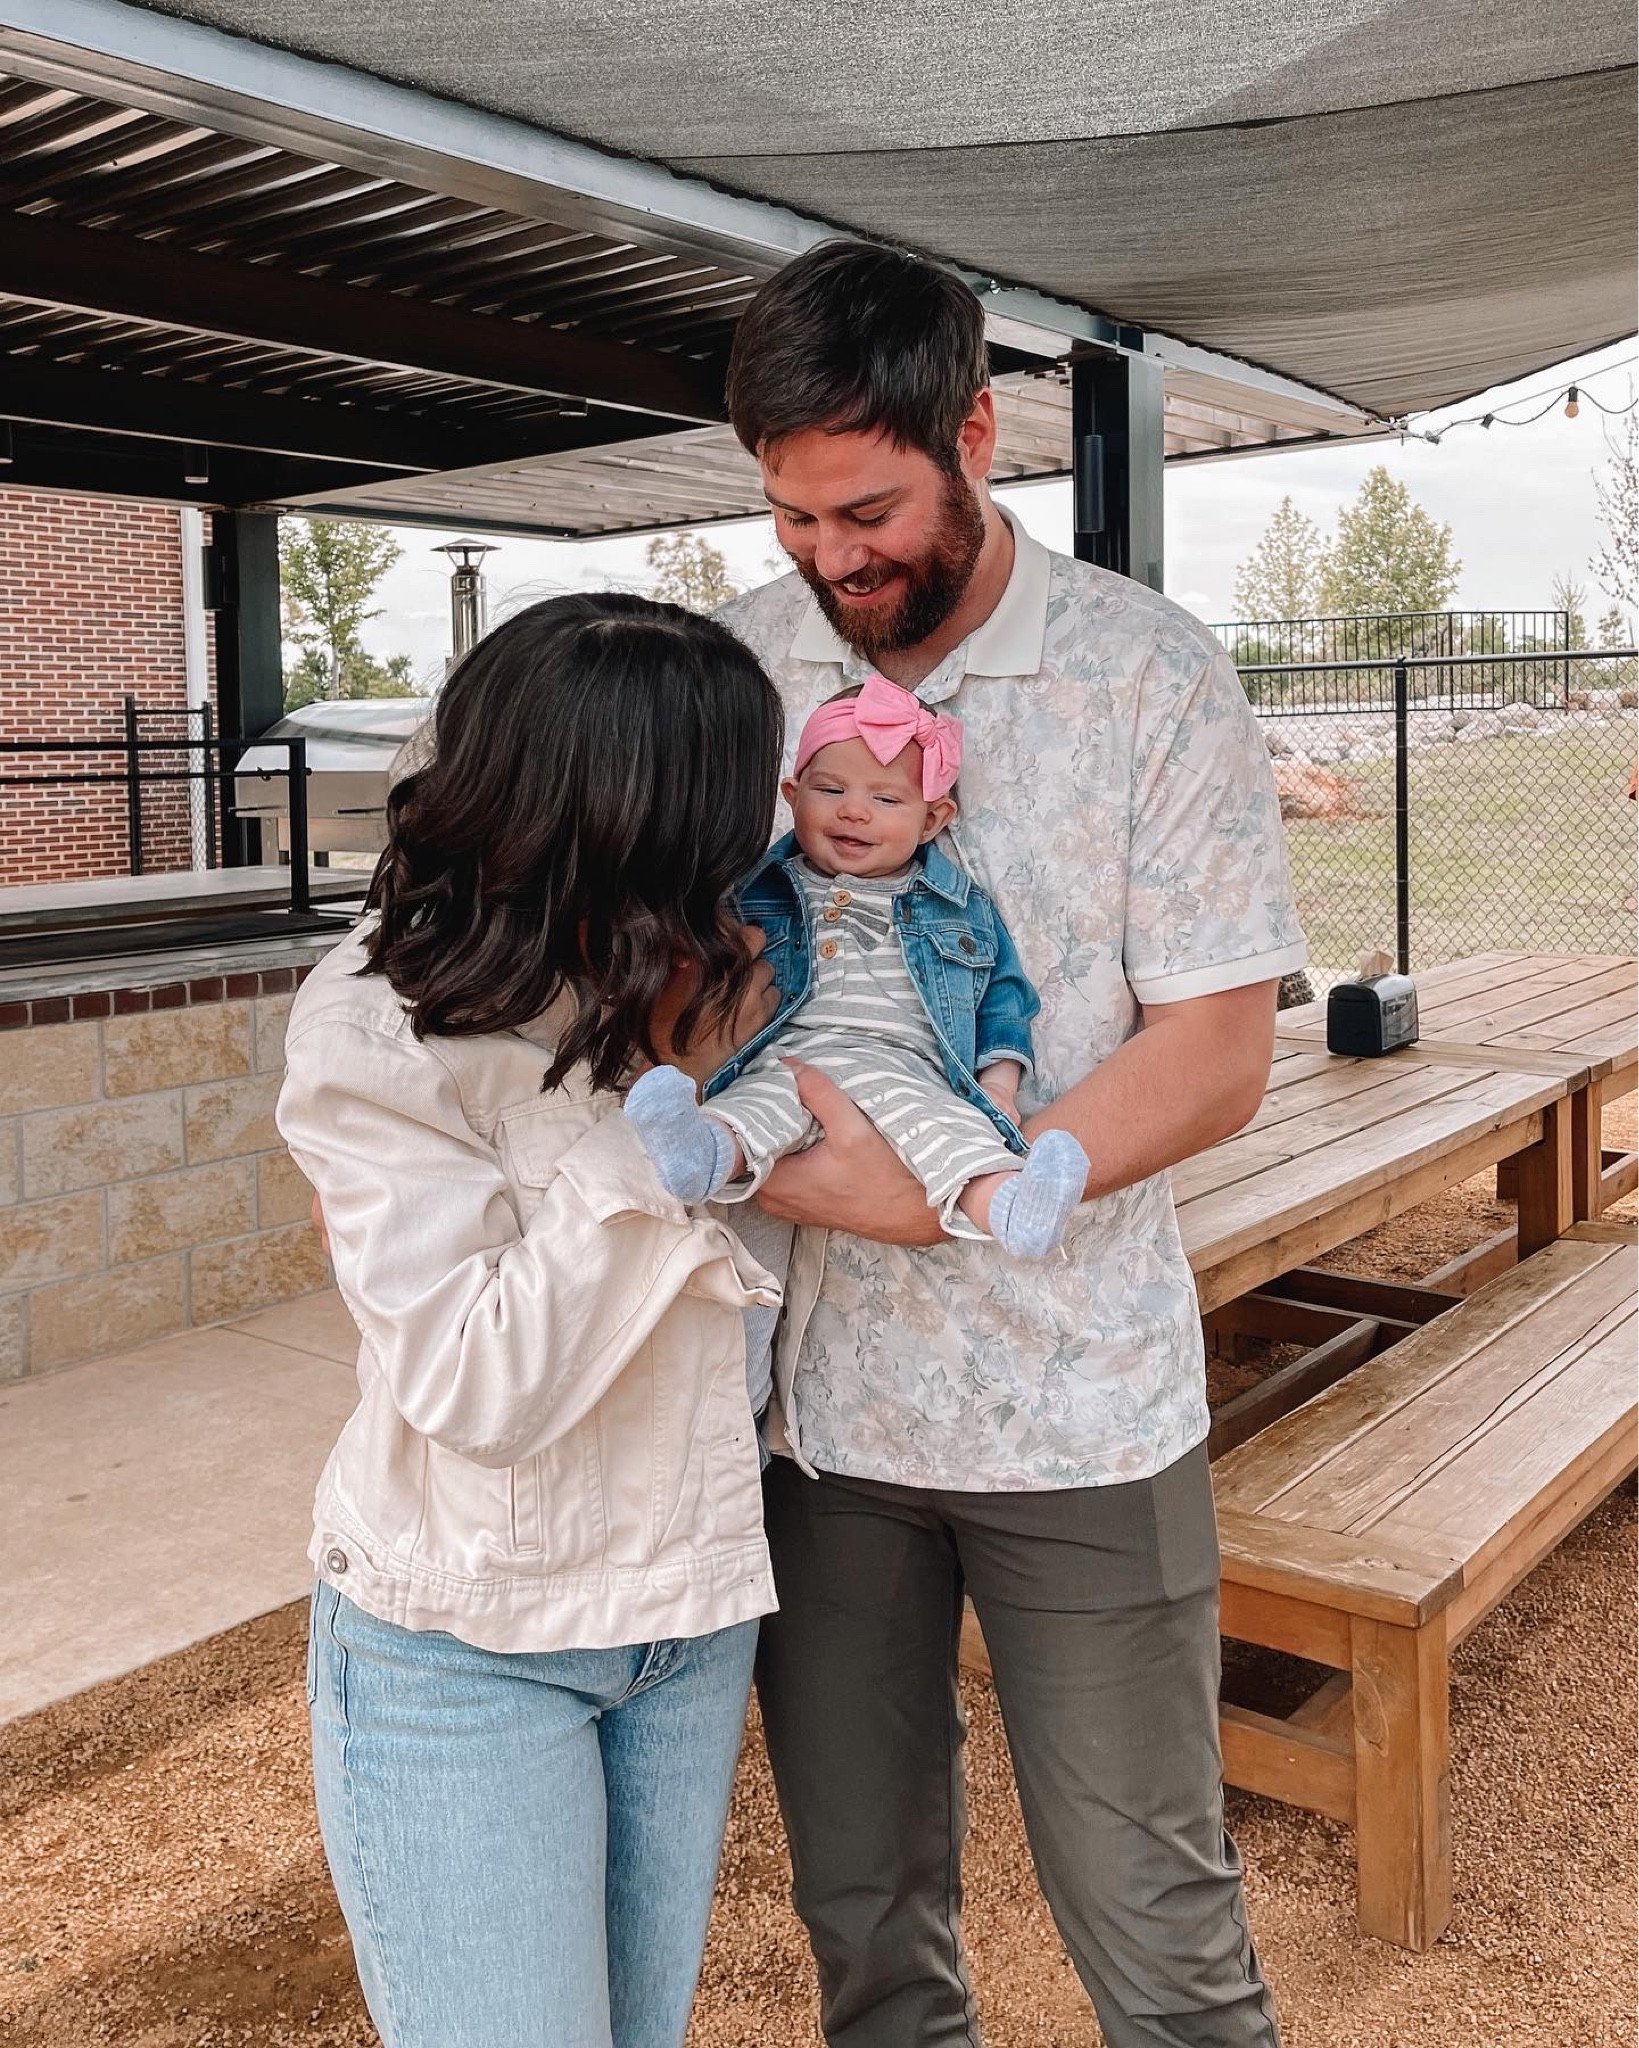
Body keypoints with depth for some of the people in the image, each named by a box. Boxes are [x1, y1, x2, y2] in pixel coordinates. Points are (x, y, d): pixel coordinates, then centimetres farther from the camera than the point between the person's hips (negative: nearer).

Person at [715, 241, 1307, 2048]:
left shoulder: (1147, 678, -7)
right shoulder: (734, 668, 1)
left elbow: (1217, 1054, -10)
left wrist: (926, 1191, -21)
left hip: (1075, 1410, -2)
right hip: (812, 1398, 3)